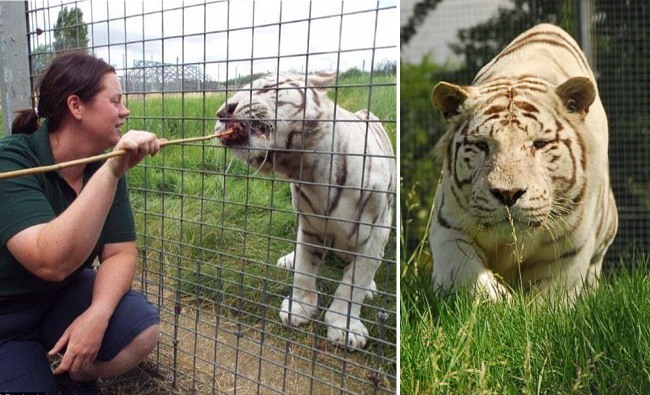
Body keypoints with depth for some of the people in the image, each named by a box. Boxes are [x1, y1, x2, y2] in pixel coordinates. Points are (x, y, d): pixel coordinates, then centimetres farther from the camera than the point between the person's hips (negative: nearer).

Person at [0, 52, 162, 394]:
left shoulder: (104, 164, -7)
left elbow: (120, 252, -6)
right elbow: (51, 262, -38)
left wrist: (97, 314, -25)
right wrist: (112, 171, -43)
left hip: (65, 296, 5)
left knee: (143, 331, -19)